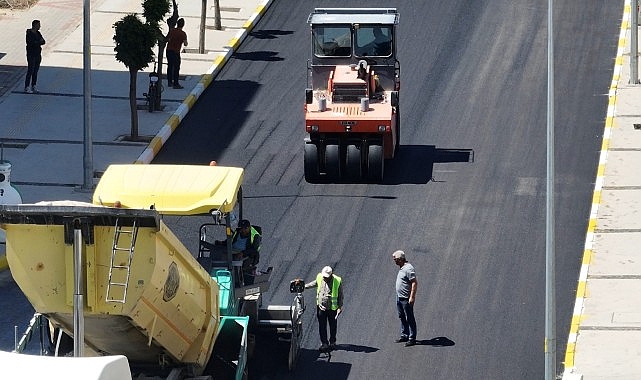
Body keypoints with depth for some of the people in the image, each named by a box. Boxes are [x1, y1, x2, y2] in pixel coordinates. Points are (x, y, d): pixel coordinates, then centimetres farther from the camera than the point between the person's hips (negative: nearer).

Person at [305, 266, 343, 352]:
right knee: (322, 326, 2)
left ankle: (332, 342, 29)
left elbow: (340, 296, -7)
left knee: (333, 326, 12)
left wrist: (340, 307, -10)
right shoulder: (319, 278, -4)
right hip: (321, 307, 3)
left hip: (332, 308, -3)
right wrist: (304, 286, 21)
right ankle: (324, 343, 11)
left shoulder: (337, 281, -14)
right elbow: (314, 283, 19)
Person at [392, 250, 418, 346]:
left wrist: (412, 297, -25)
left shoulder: (408, 268, -19)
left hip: (406, 299, -10)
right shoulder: (402, 268, 12)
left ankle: (412, 338, 0)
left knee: (410, 319, -4)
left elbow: (414, 283, -22)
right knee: (402, 318, 17)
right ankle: (404, 336, 27)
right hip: (399, 297, 10)